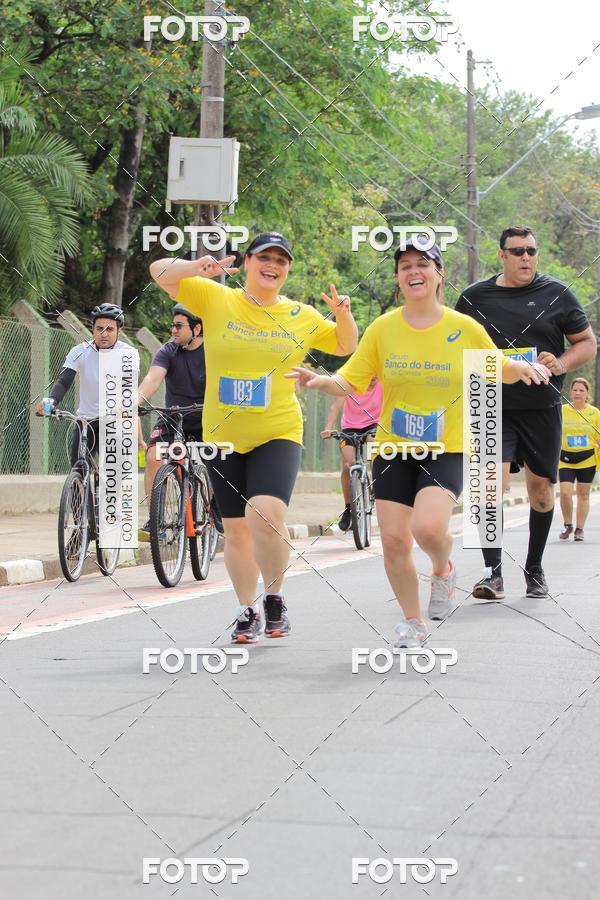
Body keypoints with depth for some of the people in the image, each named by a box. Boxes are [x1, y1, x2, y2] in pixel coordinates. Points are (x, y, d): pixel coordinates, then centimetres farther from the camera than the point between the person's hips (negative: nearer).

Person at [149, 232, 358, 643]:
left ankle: (275, 597, -3)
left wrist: (343, 315, -2)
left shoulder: (302, 317, 5)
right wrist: (197, 267, -23)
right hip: (224, 437, 1)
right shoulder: (217, 299, 0)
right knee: (236, 529, 9)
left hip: (278, 435, -1)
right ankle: (248, 611, 26)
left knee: (266, 513, -23)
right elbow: (160, 272, -4)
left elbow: (345, 346, 19)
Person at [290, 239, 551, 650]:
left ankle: (443, 569, 11)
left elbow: (495, 370, 12)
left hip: (448, 450, -2)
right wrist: (321, 381, -19)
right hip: (394, 449, 2)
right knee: (394, 540, -3)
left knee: (428, 527, -26)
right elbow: (350, 382, 1)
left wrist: (521, 368, -9)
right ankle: (412, 624, 19)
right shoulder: (383, 328, 1)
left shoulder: (465, 329, -2)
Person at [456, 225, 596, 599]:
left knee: (541, 487, 8)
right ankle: (493, 573, -15)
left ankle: (535, 568, 25)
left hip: (543, 407, 1)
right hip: (494, 409, -1)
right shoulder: (474, 297, 5)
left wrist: (561, 364, -14)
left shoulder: (556, 294, 2)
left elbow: (588, 343, 5)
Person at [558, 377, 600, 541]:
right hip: (566, 458, 0)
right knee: (565, 492, -13)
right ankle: (567, 525, 7)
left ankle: (579, 529, 13)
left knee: (583, 494, 3)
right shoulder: (562, 411, 2)